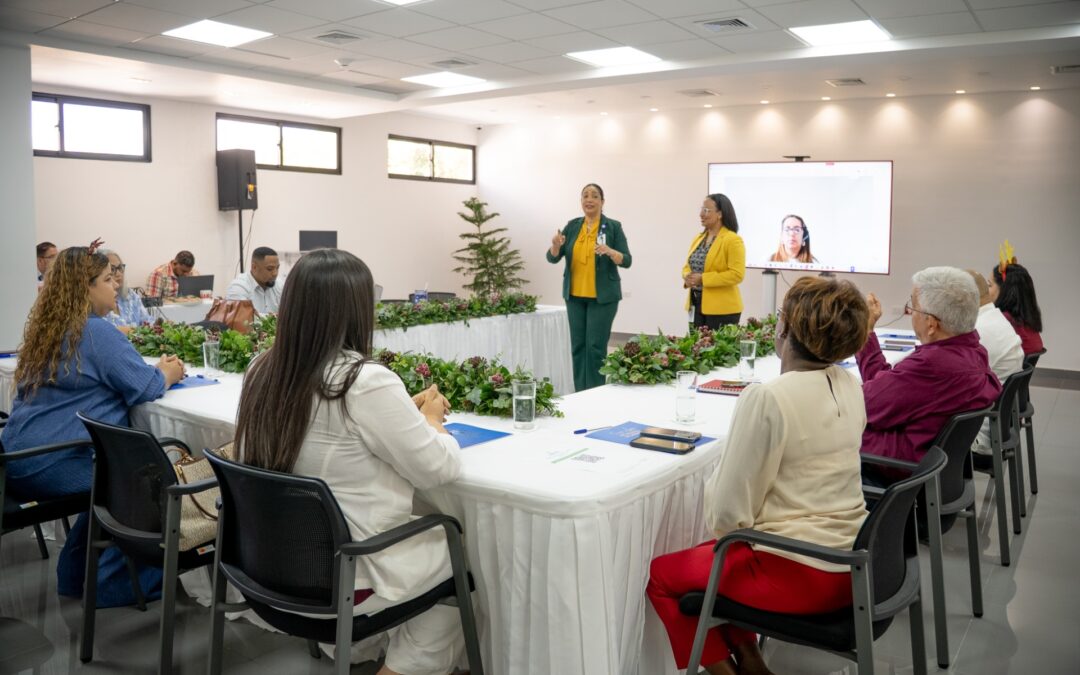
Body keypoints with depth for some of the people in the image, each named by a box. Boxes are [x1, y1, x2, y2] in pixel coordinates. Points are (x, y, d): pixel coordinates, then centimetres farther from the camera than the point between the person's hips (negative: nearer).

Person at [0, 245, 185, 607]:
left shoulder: (47, 328, 14)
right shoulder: (95, 331, -15)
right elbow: (144, 388, -15)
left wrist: (155, 369, 13)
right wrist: (168, 374, 6)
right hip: (54, 466, -9)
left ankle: (77, 573, 31)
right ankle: (116, 582, 12)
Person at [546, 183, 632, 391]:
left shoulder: (613, 226, -3)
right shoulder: (572, 226, 7)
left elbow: (626, 260, -7)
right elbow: (552, 258, 3)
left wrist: (609, 251, -26)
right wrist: (556, 245, -19)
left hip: (603, 296, -4)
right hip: (575, 295, 4)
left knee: (596, 346, -5)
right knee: (577, 345, 6)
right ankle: (579, 393, 13)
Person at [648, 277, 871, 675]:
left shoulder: (767, 398, -23)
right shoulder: (851, 388, 1)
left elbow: (729, 511, -18)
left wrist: (719, 526, 5)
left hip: (797, 574, -8)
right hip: (847, 563, 8)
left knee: (659, 574, 11)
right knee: (713, 553, 27)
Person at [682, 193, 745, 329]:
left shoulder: (733, 240, -10)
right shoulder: (698, 238, 13)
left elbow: (736, 274, -18)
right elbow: (687, 266, 19)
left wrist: (703, 279, -21)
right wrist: (687, 277, -5)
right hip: (696, 305, 7)